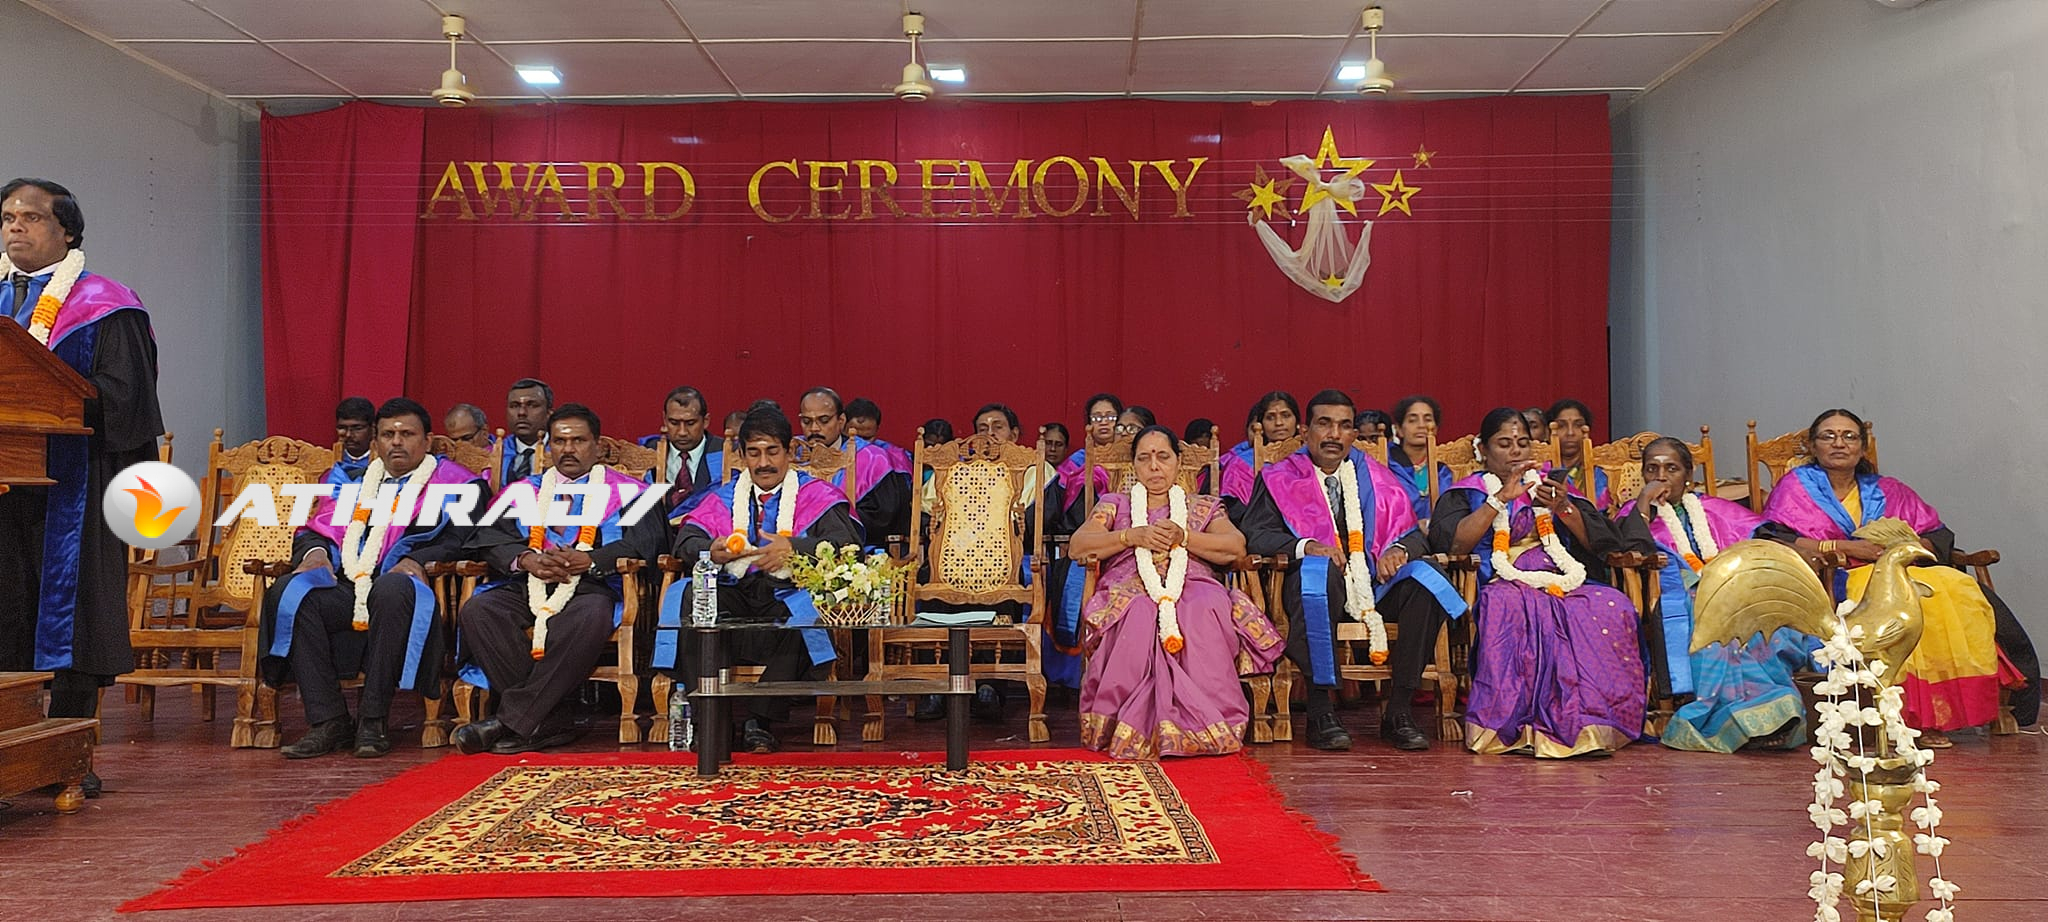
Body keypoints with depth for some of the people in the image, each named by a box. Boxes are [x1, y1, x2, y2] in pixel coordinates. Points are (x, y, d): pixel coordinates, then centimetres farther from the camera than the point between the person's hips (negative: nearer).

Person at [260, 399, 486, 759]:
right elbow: (314, 529, 25)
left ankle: (373, 721, -29)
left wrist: (417, 561, -18)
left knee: (392, 591, -39)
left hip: (400, 584, -4)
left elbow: (459, 542, -1)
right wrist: (315, 551, 1)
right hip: (345, 584, 5)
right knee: (286, 593, -25)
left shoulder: (455, 483, 14)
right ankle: (327, 721, -24)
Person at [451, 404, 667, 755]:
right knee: (476, 610, -26)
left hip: (591, 588, -3)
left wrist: (590, 560, -17)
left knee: (592, 618, -38)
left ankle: (512, 721, -31)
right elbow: (489, 536, 11)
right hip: (525, 586, 3)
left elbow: (643, 540, -2)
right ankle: (550, 723, -27)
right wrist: (525, 559, -10)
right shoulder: (524, 491, 25)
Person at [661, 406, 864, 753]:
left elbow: (846, 541, -3)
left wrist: (793, 549, -17)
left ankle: (761, 720, -32)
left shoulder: (815, 494, 14)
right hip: (735, 592, 3)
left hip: (787, 592, -3)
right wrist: (711, 551, -10)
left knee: (802, 610, -38)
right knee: (689, 596, -28)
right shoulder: (725, 497, 25)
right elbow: (686, 539, 14)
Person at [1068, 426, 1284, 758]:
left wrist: (1182, 537, -6)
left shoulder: (1203, 507, 26)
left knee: (1206, 609, -37)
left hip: (1191, 585, 1)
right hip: (1130, 589, 0)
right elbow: (1078, 545, 7)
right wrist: (1133, 536, -5)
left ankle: (1202, 723, -36)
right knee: (1141, 613, -39)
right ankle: (1134, 727, -37)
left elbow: (1236, 546, 6)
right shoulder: (1114, 504, 26)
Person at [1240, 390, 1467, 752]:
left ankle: (1399, 711, -19)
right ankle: (1321, 711, -33)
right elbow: (1255, 534, -3)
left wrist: (1398, 550, -11)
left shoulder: (1375, 477, 20)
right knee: (1319, 569, -37)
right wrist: (1304, 546, -21)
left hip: (1373, 584, 3)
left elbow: (1411, 532, 14)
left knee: (1425, 577, -25)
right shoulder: (1279, 478, 11)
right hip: (1319, 587, -3)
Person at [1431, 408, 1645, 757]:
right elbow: (1450, 544, -4)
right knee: (1510, 606, -40)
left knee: (1612, 606, -30)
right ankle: (1515, 724, -38)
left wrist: (1563, 508, -3)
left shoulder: (1551, 486, 27)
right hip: (1503, 581, -3)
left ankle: (1594, 720, -30)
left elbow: (1602, 541, 16)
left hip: (1563, 581, 3)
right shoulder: (1466, 493, 18)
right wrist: (1501, 498, -7)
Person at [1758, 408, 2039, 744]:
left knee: (1957, 587, -26)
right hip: (1833, 584, -4)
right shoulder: (1797, 486, 11)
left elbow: (1939, 537, 16)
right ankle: (1917, 717, -33)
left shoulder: (1887, 492, 24)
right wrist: (1844, 547, -12)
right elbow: (1771, 541, -6)